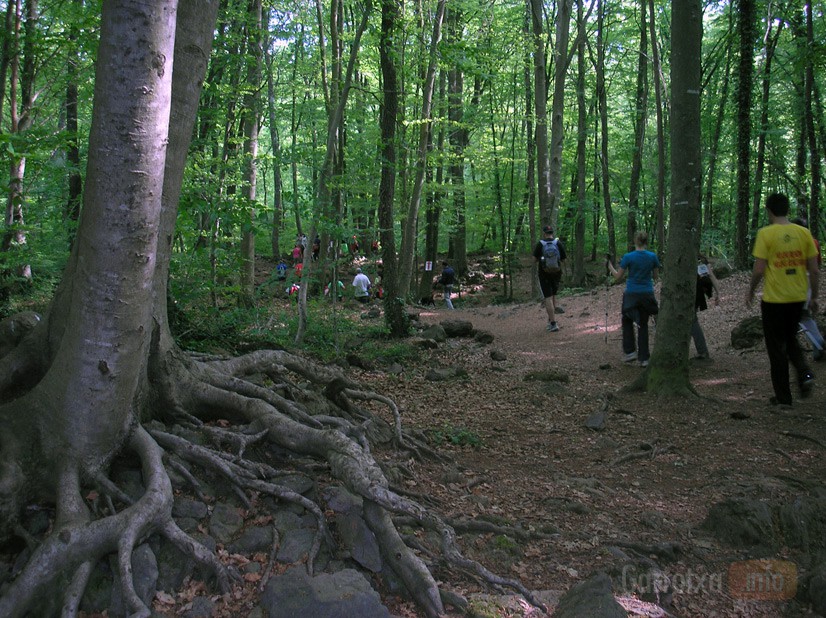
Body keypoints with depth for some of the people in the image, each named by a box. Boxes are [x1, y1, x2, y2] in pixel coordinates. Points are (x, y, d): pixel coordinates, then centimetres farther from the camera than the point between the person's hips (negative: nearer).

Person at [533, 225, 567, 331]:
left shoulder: (540, 244, -7)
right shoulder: (559, 243, -3)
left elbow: (535, 258, 0)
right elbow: (563, 259, 1)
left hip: (544, 274, -3)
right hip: (556, 272, 3)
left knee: (548, 298, -2)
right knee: (553, 296, 20)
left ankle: (553, 324, -8)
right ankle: (551, 320, 23)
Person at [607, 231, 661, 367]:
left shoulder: (628, 257, -11)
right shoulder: (653, 256, -3)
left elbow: (618, 277, -4)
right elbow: (655, 277, 8)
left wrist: (610, 267, 12)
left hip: (631, 294, -2)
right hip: (647, 294, 2)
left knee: (627, 321, 20)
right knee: (643, 324, 12)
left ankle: (629, 352, 10)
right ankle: (643, 358, 10)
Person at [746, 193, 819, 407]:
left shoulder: (766, 233, -10)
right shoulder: (803, 233, 2)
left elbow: (759, 270, -13)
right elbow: (814, 270, 3)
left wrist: (750, 291, 3)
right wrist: (814, 297, 14)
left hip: (774, 299, -4)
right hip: (798, 298, 4)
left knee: (777, 347, 6)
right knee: (790, 339, 25)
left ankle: (783, 397, 12)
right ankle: (804, 373, 1)